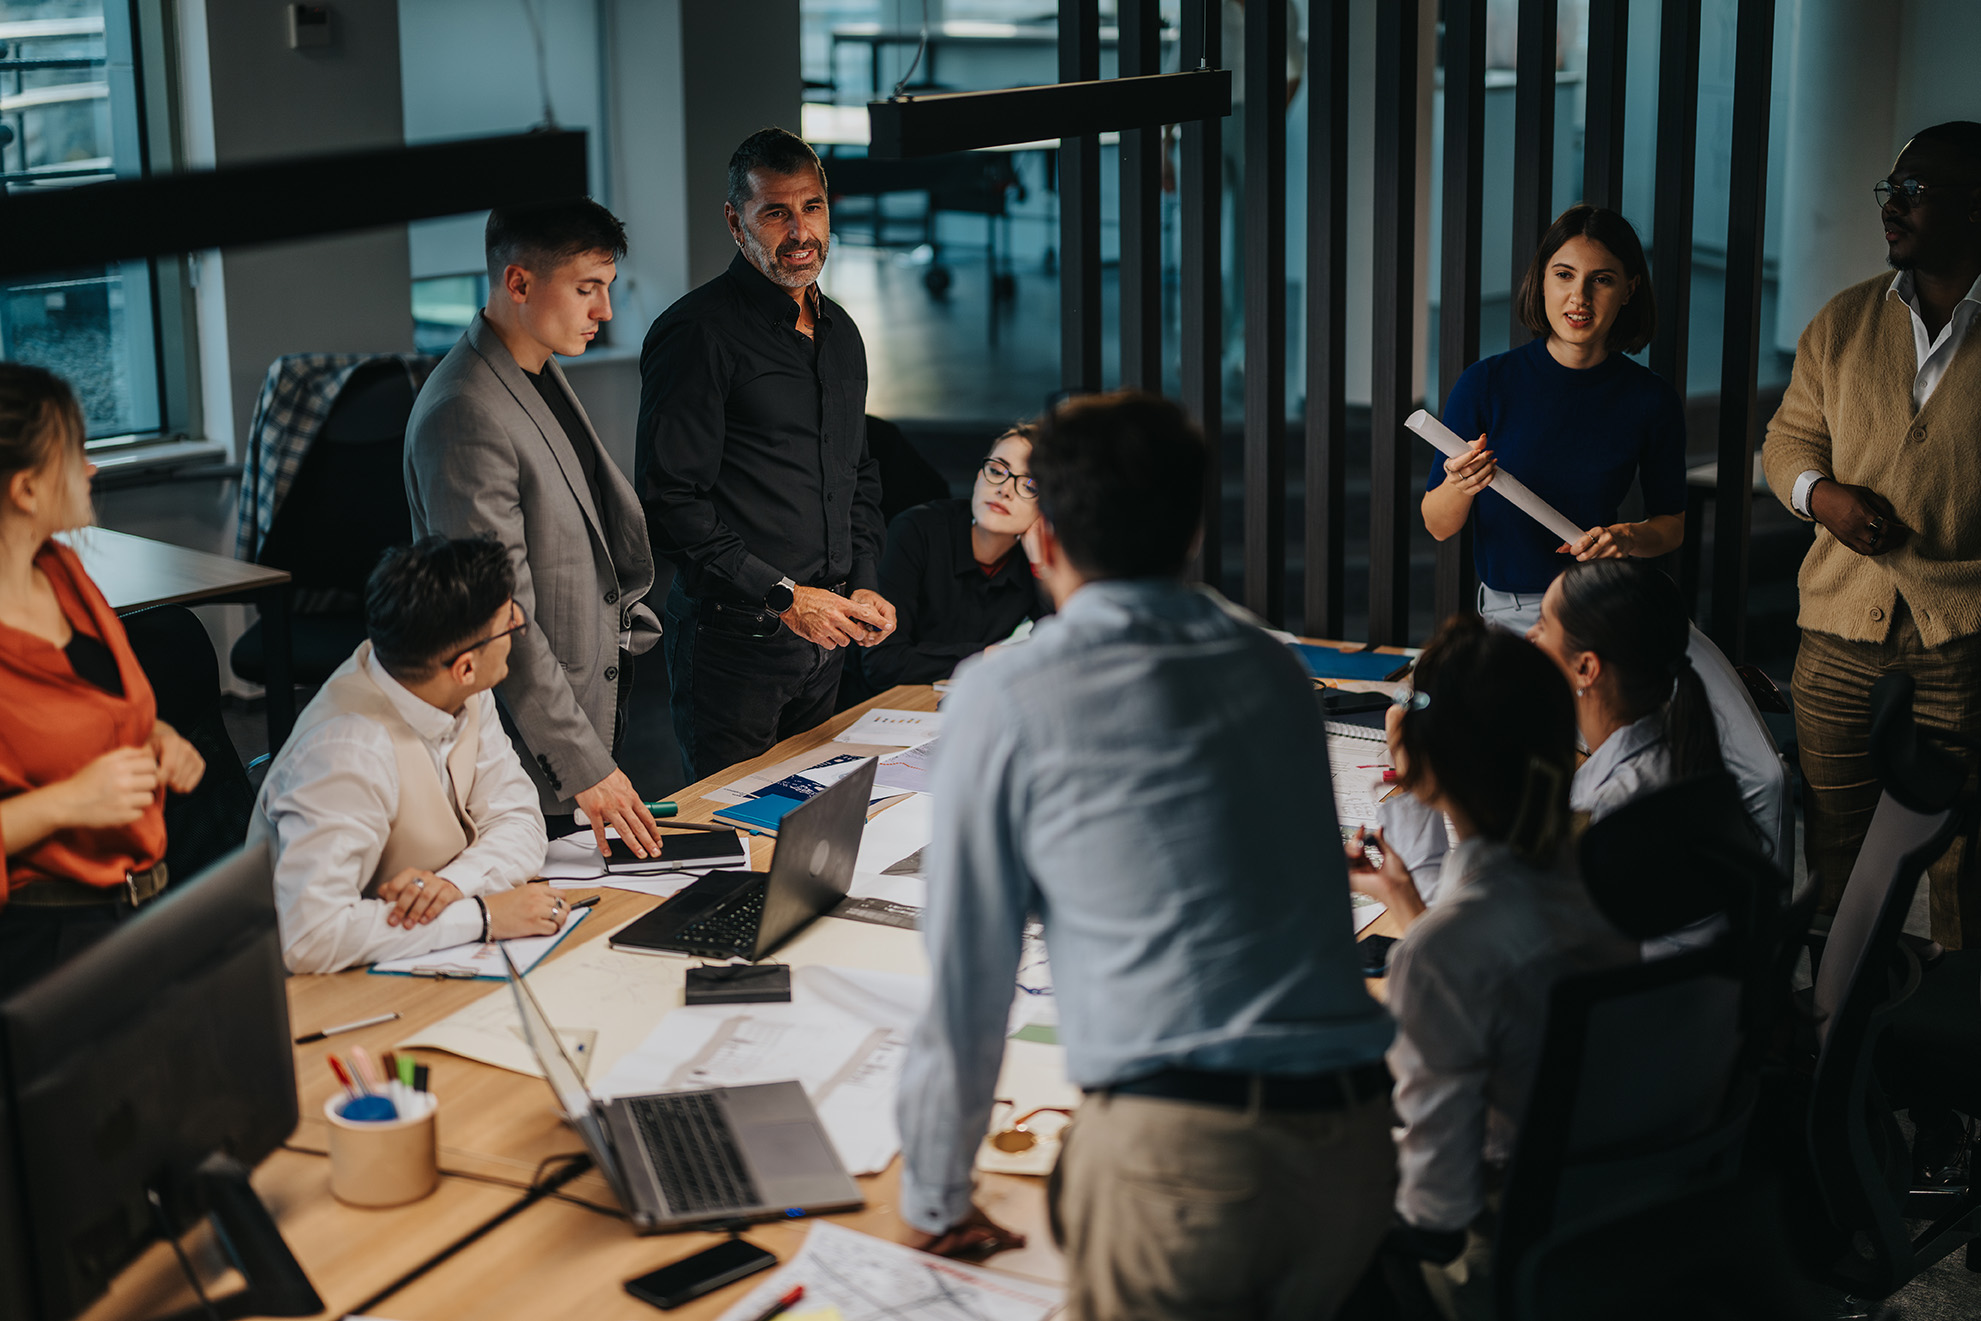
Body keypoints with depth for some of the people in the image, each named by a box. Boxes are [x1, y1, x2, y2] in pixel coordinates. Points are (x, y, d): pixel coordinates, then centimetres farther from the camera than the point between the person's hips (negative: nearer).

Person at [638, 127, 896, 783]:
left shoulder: (840, 332, 14)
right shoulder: (697, 332, -12)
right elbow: (671, 503, -16)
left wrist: (864, 586, 8)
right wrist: (783, 597, -18)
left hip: (827, 637, 7)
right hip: (733, 639, -7)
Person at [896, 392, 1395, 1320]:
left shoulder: (1005, 698, 0)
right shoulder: (1276, 669, 15)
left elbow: (964, 977, 4)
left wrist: (934, 1201, 18)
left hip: (1176, 1147, -5)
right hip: (1356, 1133, 5)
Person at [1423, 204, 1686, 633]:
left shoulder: (1652, 400, 0)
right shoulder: (1485, 383, -4)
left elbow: (1672, 524, 13)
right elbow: (1438, 526, 1)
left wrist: (1628, 538, -9)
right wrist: (1459, 488, -21)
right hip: (1507, 613, -1)